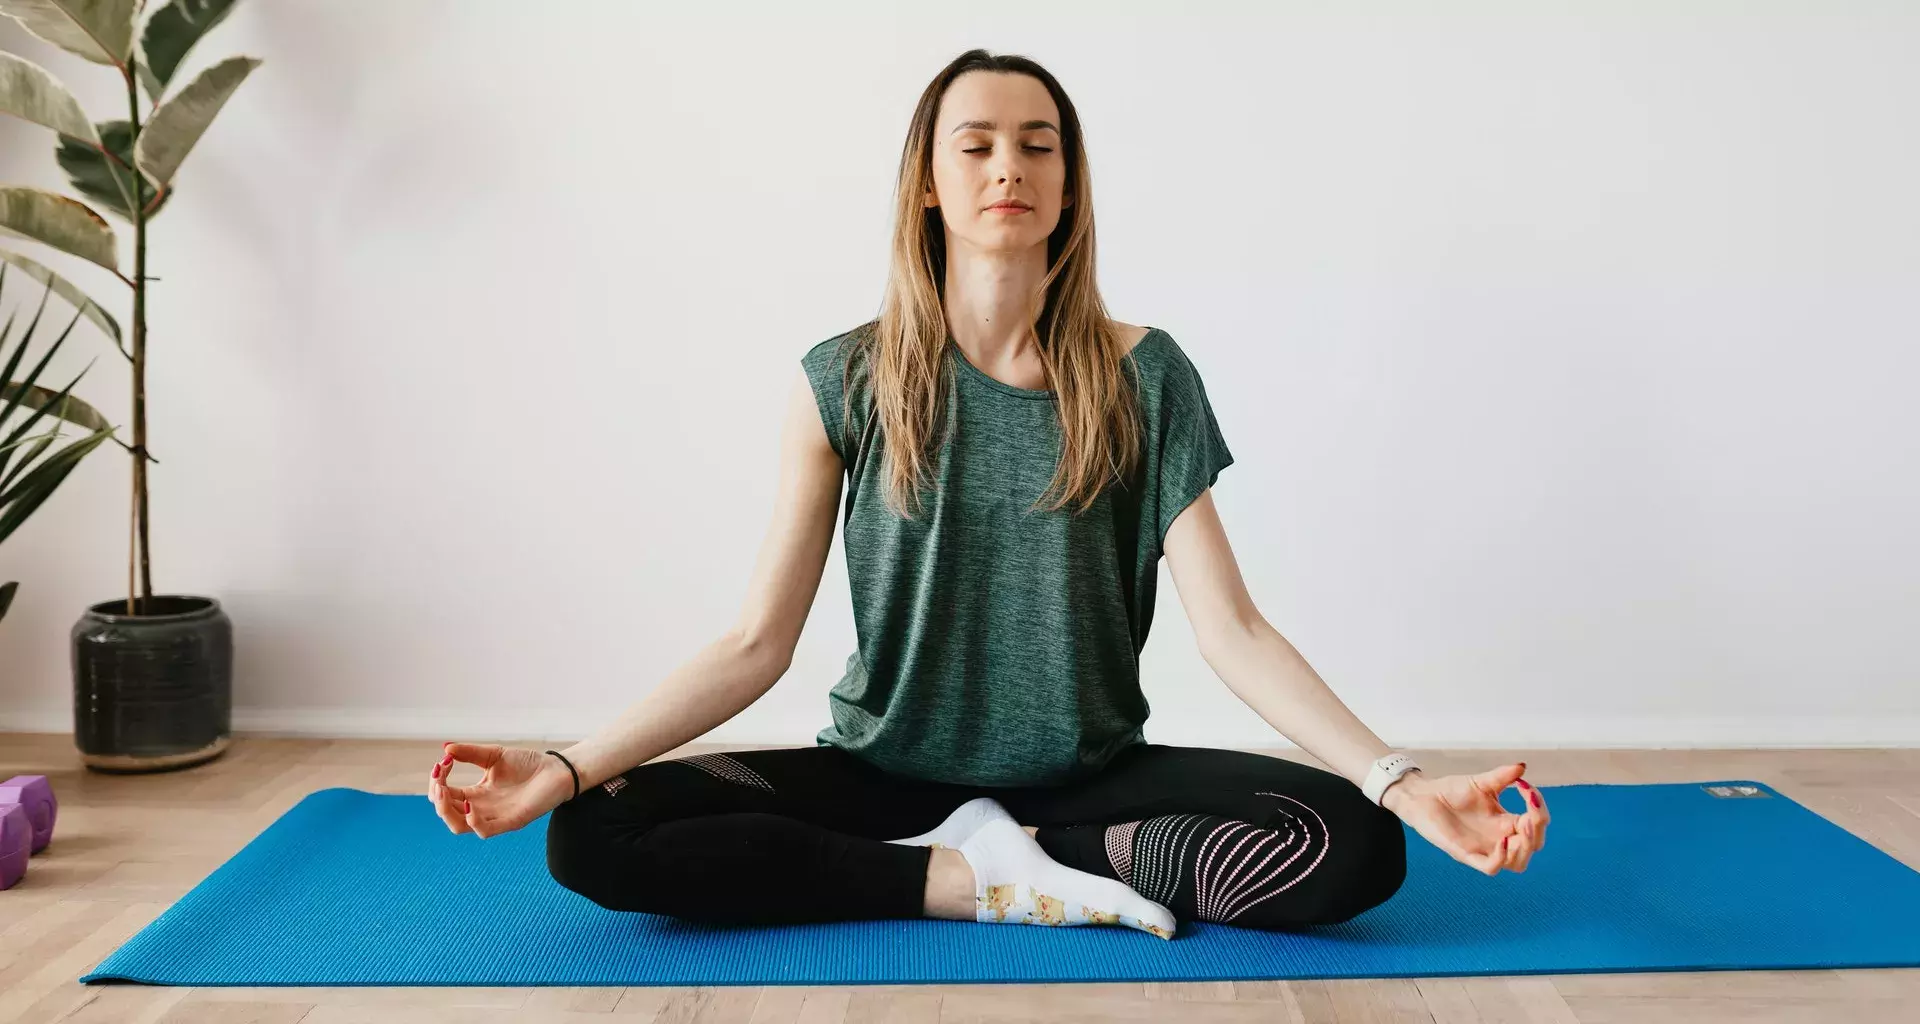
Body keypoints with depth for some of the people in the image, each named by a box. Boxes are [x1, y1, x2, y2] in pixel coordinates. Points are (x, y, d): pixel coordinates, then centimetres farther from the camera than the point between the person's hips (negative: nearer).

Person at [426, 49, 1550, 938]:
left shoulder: (1142, 377, -5)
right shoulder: (848, 380, -5)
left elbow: (1232, 630, -9)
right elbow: (759, 643, -6)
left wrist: (1404, 781, -22)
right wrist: (568, 766, -18)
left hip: (1091, 776, 0)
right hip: (882, 775, 1)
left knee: (1355, 849, -25)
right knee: (596, 837, -22)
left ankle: (998, 850, -9)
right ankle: (1000, 883, -16)